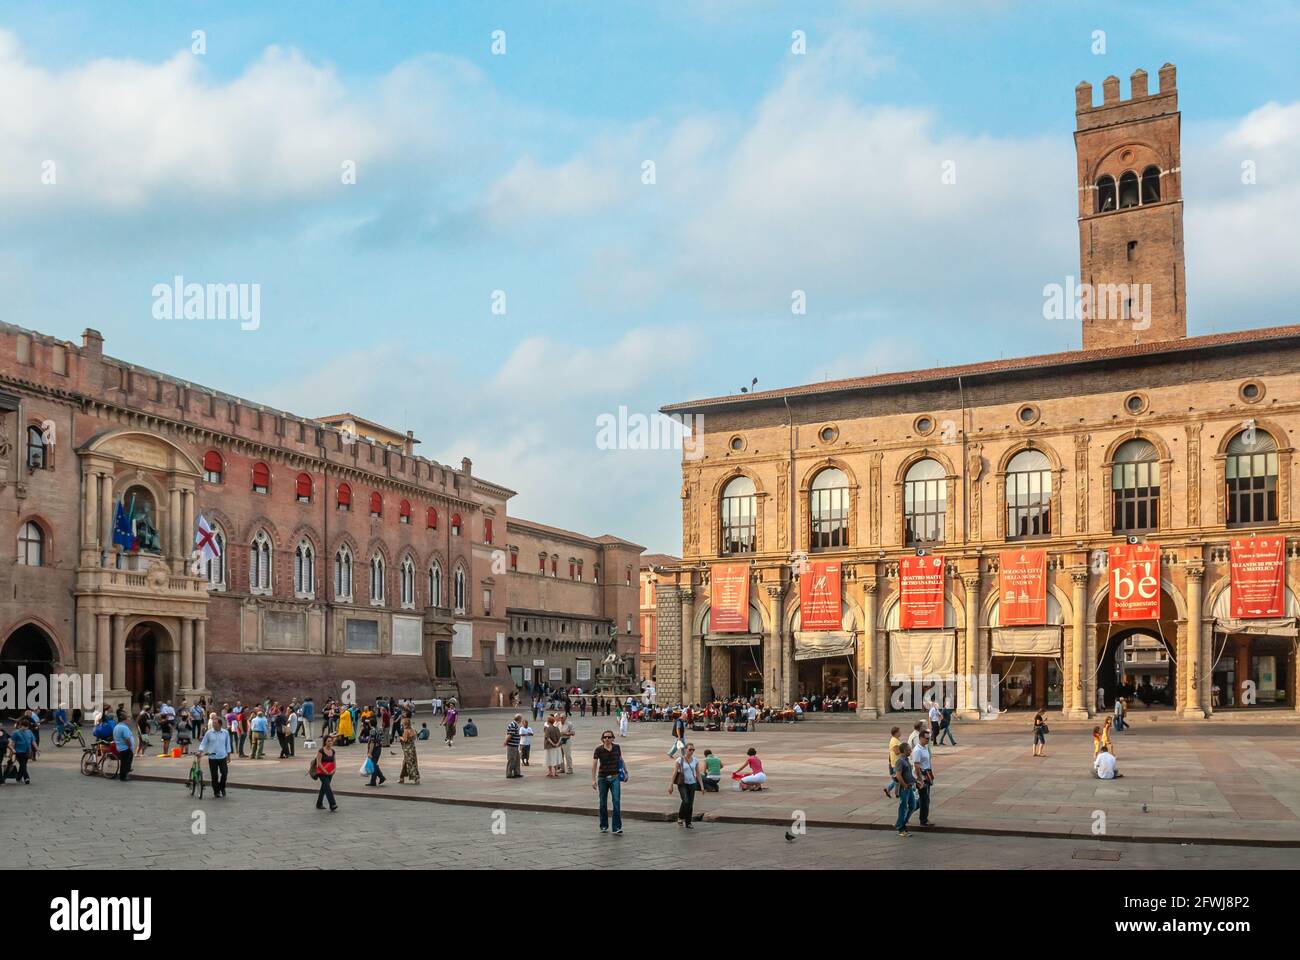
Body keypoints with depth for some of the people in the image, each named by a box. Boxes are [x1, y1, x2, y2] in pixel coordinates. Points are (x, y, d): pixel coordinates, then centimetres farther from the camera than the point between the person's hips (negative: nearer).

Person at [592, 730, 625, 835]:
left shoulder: (616, 747, 1)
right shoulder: (599, 750, -6)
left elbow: (621, 760, 16)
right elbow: (594, 765, -4)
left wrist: (625, 771, 20)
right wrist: (593, 780, -9)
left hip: (615, 778, 0)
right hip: (602, 778, 0)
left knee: (616, 802, -11)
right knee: (603, 803, 9)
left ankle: (617, 828, -11)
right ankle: (604, 826, 26)